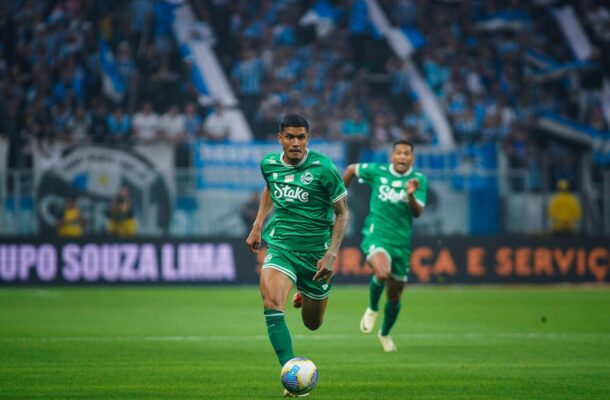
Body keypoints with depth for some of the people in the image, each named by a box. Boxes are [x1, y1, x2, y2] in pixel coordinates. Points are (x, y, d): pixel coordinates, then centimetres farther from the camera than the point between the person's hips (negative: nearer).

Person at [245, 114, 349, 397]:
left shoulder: (323, 168, -12)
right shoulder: (269, 164, -1)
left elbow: (342, 213, -5)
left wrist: (331, 255, -13)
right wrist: (257, 227, 18)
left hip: (316, 252, -1)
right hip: (280, 246, 1)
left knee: (312, 323, 14)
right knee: (272, 304, -27)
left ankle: (306, 295, 52)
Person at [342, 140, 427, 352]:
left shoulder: (418, 180, -4)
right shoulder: (376, 171, -4)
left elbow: (417, 212, -15)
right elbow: (351, 169, 14)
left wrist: (411, 195, -33)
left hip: (401, 242, 2)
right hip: (376, 235, -2)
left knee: (394, 296, 11)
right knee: (382, 273, -33)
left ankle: (385, 333, 39)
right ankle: (372, 308, -1)